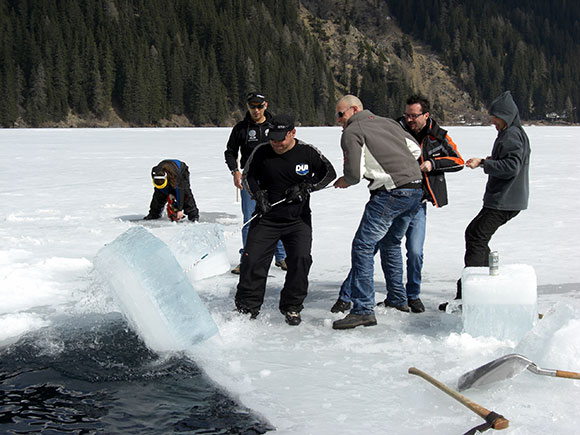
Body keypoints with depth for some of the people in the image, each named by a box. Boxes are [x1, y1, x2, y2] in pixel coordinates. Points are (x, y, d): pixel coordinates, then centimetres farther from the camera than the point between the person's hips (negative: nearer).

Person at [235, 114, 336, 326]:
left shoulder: (307, 152, -7)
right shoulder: (261, 153, -5)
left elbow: (329, 172, 4)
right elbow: (248, 176, 8)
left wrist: (305, 187, -9)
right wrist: (258, 194, -11)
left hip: (298, 219, -1)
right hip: (266, 218, 1)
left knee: (301, 259, -14)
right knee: (252, 259, -7)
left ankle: (292, 308, 4)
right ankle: (247, 307, 9)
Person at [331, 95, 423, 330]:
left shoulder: (352, 132, -2)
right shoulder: (388, 122, 21)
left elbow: (355, 172, -12)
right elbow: (415, 149, 23)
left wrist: (344, 181, 9)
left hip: (391, 193, -9)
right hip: (416, 188, 9)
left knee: (363, 246, -7)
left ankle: (363, 310, -13)